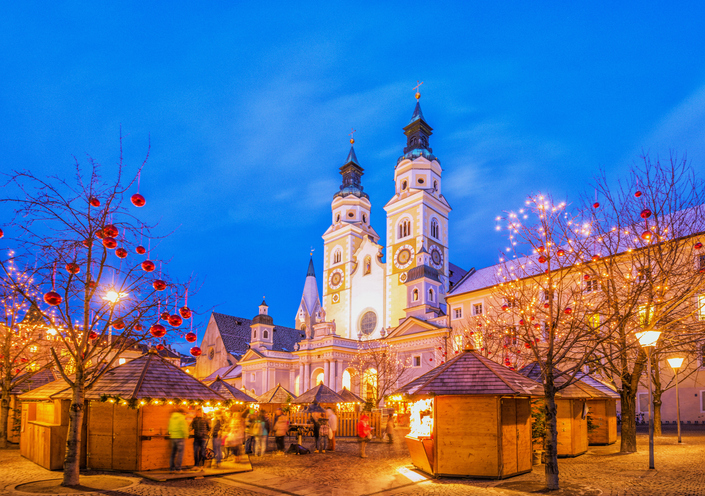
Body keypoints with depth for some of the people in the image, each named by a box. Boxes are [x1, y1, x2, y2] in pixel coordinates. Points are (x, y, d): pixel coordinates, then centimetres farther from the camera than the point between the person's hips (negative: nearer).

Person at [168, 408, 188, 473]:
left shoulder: (171, 418, 11)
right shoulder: (182, 418, -8)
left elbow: (169, 428, 11)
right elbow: (183, 428, -16)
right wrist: (185, 436, -5)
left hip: (173, 438, 6)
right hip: (180, 437, -6)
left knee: (173, 453, 11)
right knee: (180, 453, 1)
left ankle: (171, 468, 10)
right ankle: (178, 468, -1)